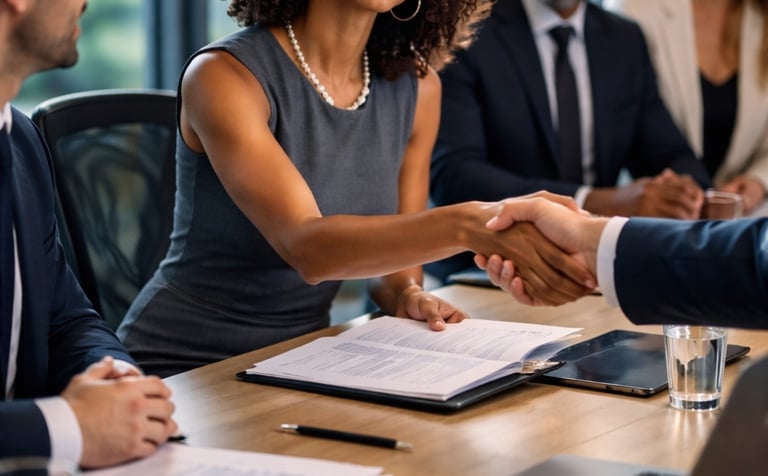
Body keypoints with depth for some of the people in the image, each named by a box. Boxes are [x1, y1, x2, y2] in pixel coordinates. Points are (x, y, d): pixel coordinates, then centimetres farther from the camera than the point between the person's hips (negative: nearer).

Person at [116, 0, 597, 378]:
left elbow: (391, 252, 10)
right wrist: (467, 224, -45)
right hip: (180, 371, -6)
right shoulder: (225, 75, -17)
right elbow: (306, 248, -31)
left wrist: (407, 294, -14)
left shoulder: (416, 87, 1)